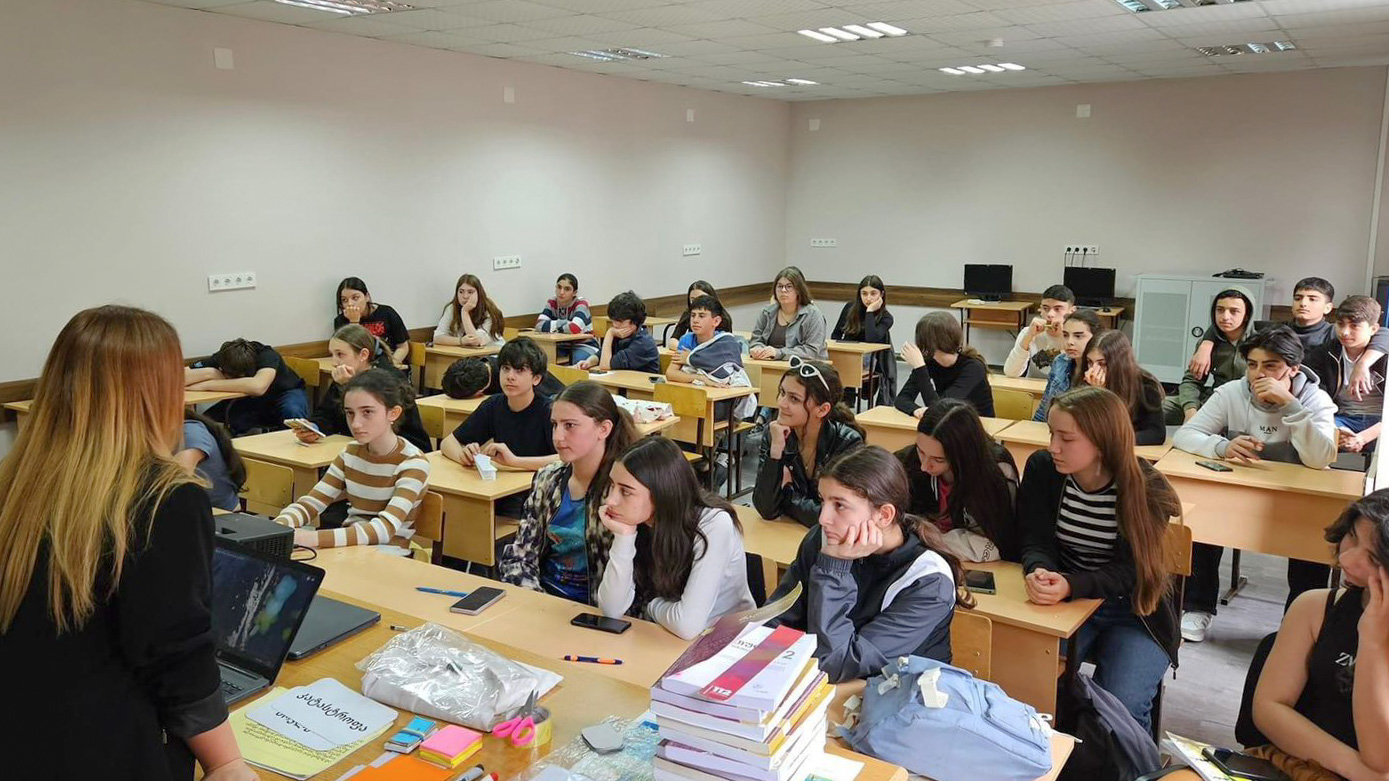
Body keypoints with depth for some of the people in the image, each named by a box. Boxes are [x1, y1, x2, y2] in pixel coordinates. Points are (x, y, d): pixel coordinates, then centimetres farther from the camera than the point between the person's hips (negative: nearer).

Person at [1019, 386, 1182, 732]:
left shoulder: (1146, 488, -15)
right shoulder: (1042, 468, -7)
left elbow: (1128, 571, -19)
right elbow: (1036, 541, -9)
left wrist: (1071, 585, -38)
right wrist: (1039, 571, -34)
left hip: (1134, 613, -2)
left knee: (1121, 710, -23)